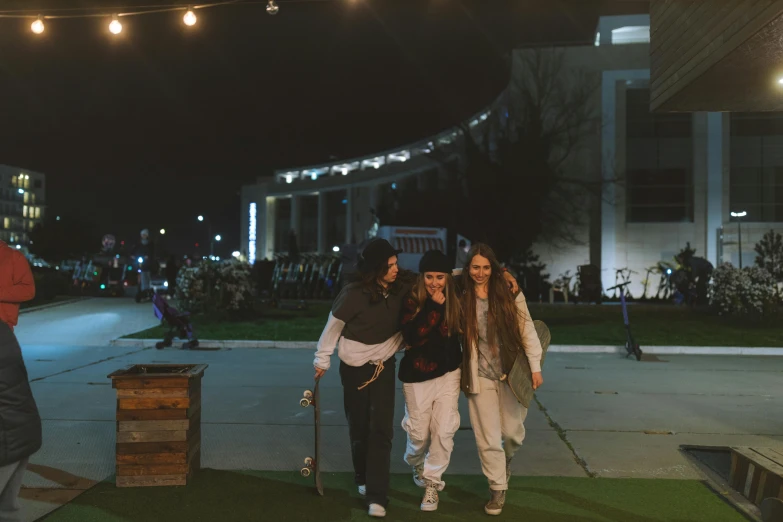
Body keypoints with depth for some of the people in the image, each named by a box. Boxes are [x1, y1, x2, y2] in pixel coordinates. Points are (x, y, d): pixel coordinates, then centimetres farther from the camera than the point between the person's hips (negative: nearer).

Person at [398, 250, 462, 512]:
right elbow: (412, 336, -24)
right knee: (419, 432, 8)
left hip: (449, 372, 2)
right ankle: (417, 464, 42)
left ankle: (432, 482, 17)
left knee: (444, 430, -2)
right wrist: (435, 306, -26)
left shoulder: (454, 300, -1)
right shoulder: (411, 300, -11)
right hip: (418, 375, -2)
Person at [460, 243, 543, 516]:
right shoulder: (462, 298, -1)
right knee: (488, 437, 2)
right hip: (480, 376, 1)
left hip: (511, 372, 0)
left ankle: (507, 459, 45)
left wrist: (535, 367, -4)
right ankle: (498, 489, 20)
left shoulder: (510, 293, -6)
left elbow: (527, 329, -3)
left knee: (512, 432, 9)